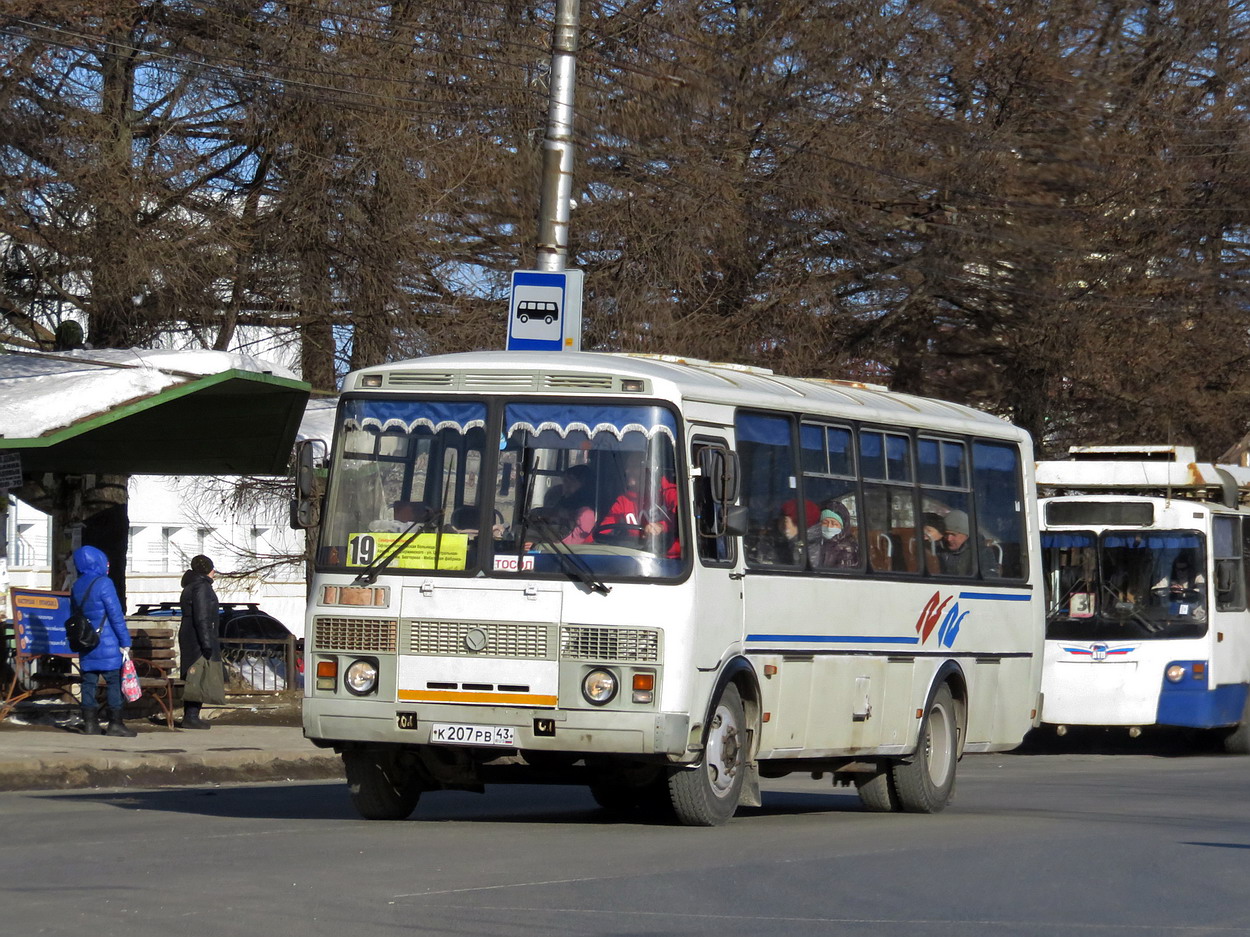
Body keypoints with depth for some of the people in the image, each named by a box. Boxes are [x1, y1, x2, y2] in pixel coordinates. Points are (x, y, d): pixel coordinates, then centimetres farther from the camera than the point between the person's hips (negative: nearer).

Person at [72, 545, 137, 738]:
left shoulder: (76, 586, 10)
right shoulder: (103, 583, -11)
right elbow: (116, 614, -12)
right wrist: (125, 642, -8)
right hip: (107, 643, -7)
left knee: (89, 682, 8)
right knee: (115, 682, 0)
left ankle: (90, 723, 7)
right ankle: (115, 724, 0)